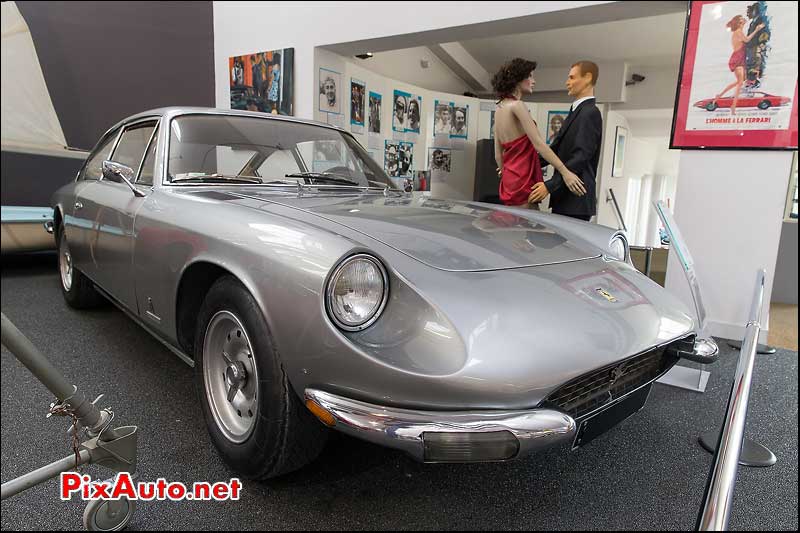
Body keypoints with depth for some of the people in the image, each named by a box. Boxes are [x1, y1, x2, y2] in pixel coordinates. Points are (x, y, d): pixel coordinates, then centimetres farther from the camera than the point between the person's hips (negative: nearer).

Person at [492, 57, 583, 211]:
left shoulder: (500, 108, 15)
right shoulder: (517, 105, -10)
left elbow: (498, 154, 16)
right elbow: (538, 143, -18)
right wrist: (565, 172, -19)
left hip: (510, 181, 9)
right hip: (523, 182, -9)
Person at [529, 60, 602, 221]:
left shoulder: (590, 113, -9)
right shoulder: (575, 112, 20)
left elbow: (581, 157, -19)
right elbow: (554, 150, 19)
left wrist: (549, 186, -23)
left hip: (576, 199, -9)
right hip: (564, 197, 9)